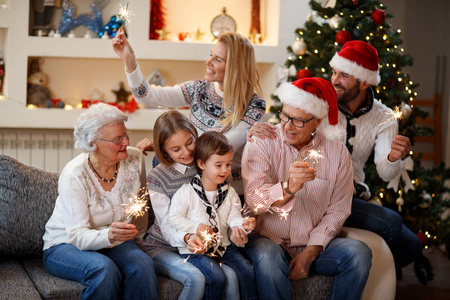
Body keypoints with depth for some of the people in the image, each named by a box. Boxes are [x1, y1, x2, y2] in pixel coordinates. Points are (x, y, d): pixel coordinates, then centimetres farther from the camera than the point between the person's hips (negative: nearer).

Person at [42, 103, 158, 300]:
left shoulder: (135, 159, -7)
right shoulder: (74, 175, -21)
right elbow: (78, 236, -26)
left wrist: (135, 241, 20)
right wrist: (108, 236, -45)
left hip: (114, 244, 4)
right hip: (66, 245, -4)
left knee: (142, 264, -29)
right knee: (104, 269, -36)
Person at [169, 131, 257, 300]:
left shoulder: (230, 193, 7)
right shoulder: (186, 192, -8)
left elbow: (233, 218, 1)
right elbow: (174, 217, -7)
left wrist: (243, 224, -21)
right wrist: (196, 228, -16)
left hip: (223, 245, 5)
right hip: (195, 248, -5)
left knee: (247, 271, -11)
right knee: (217, 278, -25)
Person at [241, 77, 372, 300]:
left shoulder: (337, 153, 2)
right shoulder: (261, 145, -5)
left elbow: (337, 210, 2)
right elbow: (253, 200, -18)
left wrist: (311, 252, -10)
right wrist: (288, 188, -38)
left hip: (314, 244, 3)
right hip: (268, 240, -2)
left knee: (358, 252, -24)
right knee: (267, 257, -36)